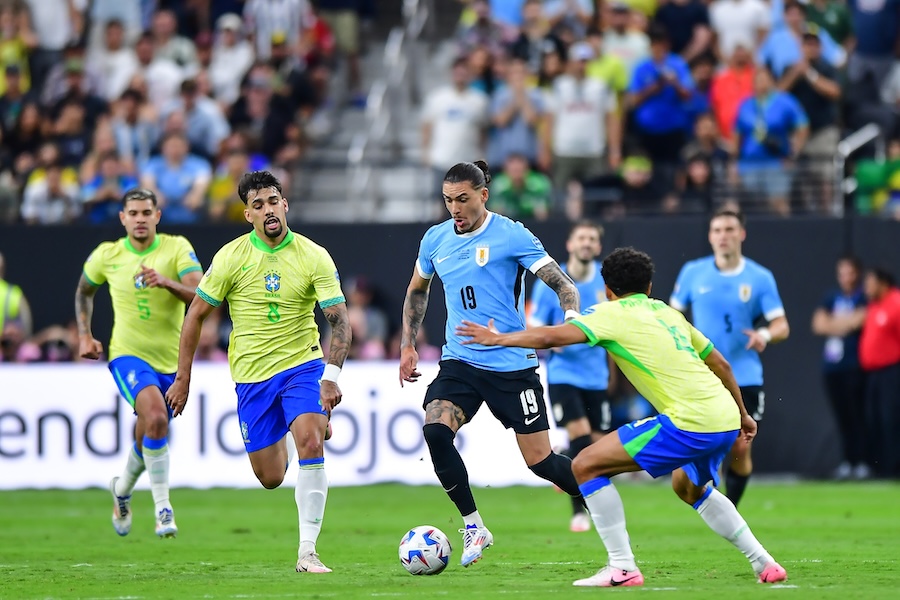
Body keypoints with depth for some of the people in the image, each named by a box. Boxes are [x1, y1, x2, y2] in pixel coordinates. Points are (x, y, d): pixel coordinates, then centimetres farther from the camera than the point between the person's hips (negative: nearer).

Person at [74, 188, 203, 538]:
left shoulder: (177, 249, -7)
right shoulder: (106, 256, -2)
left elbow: (201, 297, -19)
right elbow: (84, 292, 19)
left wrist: (167, 282, -36)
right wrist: (84, 335, 8)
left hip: (172, 361, 2)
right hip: (128, 355, -2)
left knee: (148, 437, 15)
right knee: (156, 417, -30)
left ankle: (123, 488, 48)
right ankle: (162, 508, -25)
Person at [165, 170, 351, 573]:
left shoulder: (314, 257, -9)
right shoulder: (231, 257, -7)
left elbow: (339, 320, -13)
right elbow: (196, 314, 1)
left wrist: (331, 375, -28)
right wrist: (183, 379, 1)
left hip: (302, 364, -1)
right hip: (252, 374, 1)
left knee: (310, 442, -26)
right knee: (270, 478, 5)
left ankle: (307, 552, -21)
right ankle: (279, 441, 45)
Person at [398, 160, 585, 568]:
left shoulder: (511, 236, -9)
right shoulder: (435, 240, 6)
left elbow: (560, 282, -11)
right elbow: (417, 291, 23)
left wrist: (572, 315, -32)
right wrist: (407, 346, 17)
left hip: (512, 364, -4)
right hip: (459, 361, 4)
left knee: (540, 460, -2)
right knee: (435, 430, -22)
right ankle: (473, 527, -7)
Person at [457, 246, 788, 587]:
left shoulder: (612, 313, 2)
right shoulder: (668, 312, 23)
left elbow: (551, 337, -8)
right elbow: (720, 363, 26)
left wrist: (498, 339, 6)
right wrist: (743, 415, 37)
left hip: (690, 422, -8)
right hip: (725, 419, 8)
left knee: (586, 466, -3)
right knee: (689, 488, 37)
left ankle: (622, 568, -5)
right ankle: (764, 564, 32)